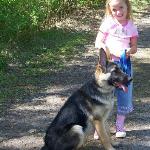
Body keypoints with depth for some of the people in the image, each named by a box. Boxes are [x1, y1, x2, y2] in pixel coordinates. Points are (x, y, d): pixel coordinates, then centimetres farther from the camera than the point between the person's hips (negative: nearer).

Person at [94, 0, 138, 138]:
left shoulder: (131, 26, 5)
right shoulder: (108, 23, -3)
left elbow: (134, 47, 8)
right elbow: (98, 43, -5)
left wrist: (129, 51, -15)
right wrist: (109, 50, -21)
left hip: (125, 64, 3)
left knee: (125, 95, 6)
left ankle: (120, 125, 22)